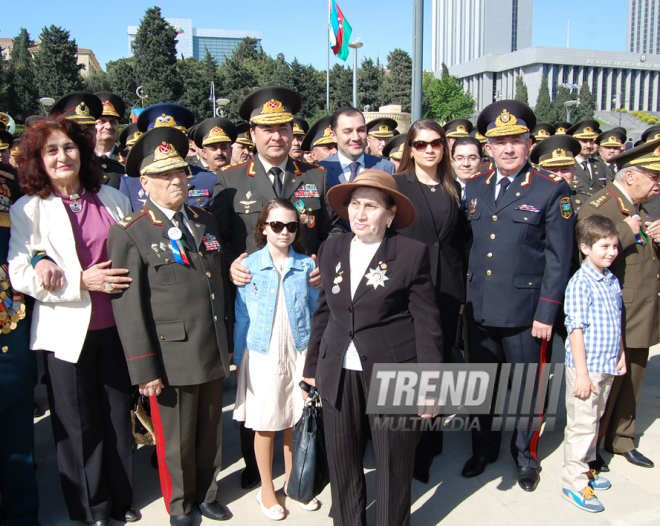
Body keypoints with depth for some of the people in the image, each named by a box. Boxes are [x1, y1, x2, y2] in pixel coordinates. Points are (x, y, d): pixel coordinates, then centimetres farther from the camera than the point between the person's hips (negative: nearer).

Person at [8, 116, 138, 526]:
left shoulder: (112, 199, 7)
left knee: (119, 414, 13)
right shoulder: (28, 209, -2)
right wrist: (81, 282, -19)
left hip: (115, 324, 3)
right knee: (79, 423, 8)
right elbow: (19, 276, -9)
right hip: (68, 330, -2)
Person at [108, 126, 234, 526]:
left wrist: (229, 340, 13)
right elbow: (128, 306, -11)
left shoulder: (206, 222, 9)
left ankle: (206, 494, 40)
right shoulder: (130, 234, -8)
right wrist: (144, 369, -13)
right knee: (176, 438, 12)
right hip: (171, 355, -5)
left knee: (211, 430, 18)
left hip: (213, 352, 5)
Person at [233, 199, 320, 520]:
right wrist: (239, 359, 1)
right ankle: (266, 490, 28)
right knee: (265, 425, 9)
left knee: (296, 422, 12)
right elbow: (242, 317, 2)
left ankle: (292, 482, 34)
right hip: (262, 355, -1)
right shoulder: (249, 266, -2)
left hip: (299, 353, 1)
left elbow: (315, 311, 6)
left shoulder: (307, 265, 1)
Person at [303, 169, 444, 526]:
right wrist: (312, 366, 15)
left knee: (394, 464, 12)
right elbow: (323, 312, 12)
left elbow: (426, 323, -7)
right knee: (341, 462, 15)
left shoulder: (412, 253, -8)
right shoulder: (331, 249, 6)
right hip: (339, 374, 4)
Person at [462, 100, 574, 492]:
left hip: (524, 312, -4)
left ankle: (526, 456, 34)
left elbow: (559, 257, -8)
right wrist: (465, 295, 6)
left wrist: (546, 314, -11)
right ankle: (485, 449, 37)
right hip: (480, 310, 4)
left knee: (526, 387, 11)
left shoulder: (553, 190, -6)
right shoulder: (475, 187, 7)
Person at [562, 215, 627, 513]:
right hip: (586, 367, -8)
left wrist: (621, 354, 16)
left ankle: (585, 468, 34)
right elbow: (576, 329, -18)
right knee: (582, 423, 0)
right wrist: (582, 373, -19)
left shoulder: (612, 281, 8)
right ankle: (573, 483, 12)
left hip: (607, 366, 8)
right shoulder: (580, 283, -16)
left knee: (594, 419, 19)